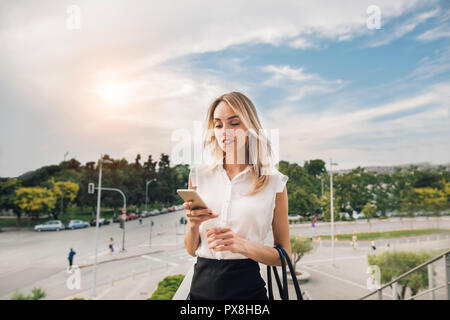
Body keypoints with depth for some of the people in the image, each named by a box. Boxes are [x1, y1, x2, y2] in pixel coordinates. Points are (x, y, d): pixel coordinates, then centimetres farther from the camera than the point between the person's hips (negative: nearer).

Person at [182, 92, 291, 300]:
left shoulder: (274, 182, -6)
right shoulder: (199, 175, 1)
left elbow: (284, 255, -1)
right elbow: (191, 250, 6)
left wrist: (242, 245, -17)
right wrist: (193, 224, -15)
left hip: (247, 288, -2)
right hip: (202, 285, 2)